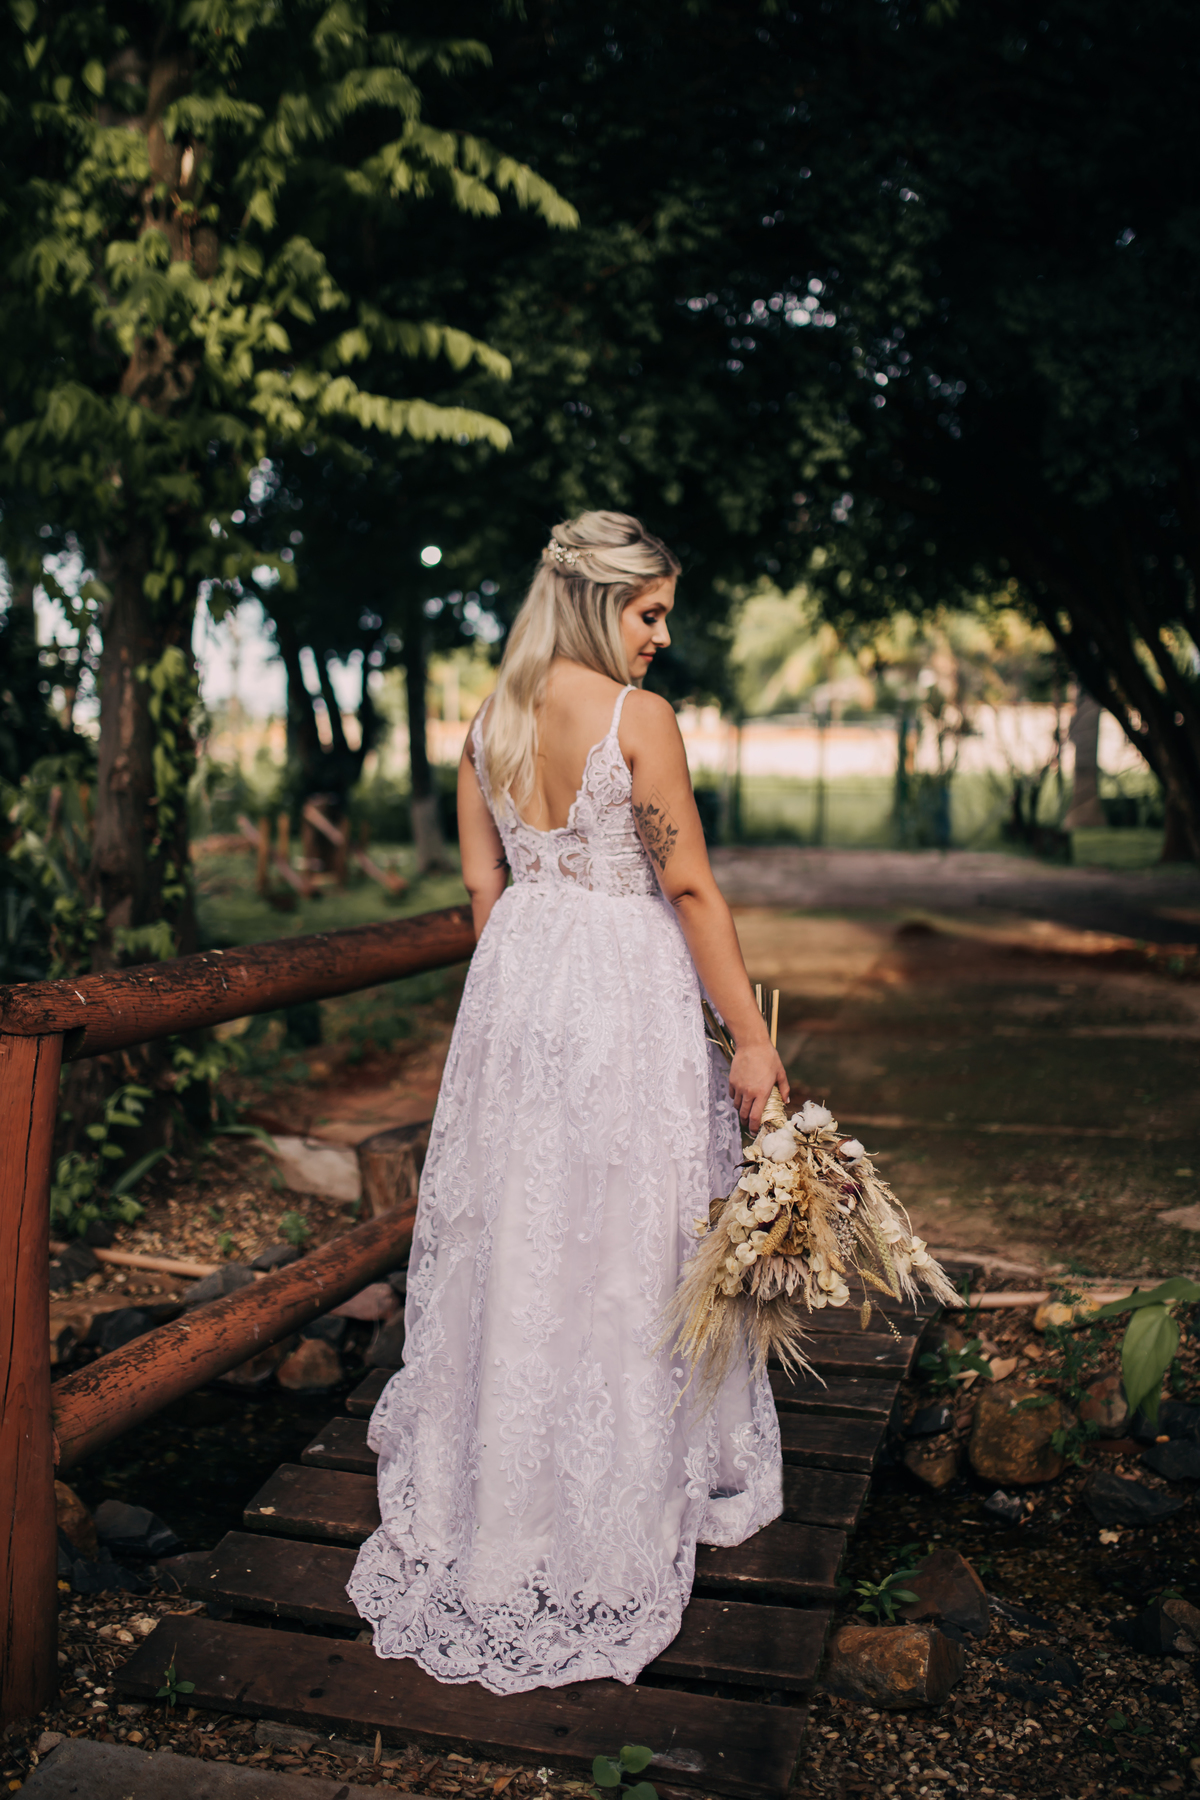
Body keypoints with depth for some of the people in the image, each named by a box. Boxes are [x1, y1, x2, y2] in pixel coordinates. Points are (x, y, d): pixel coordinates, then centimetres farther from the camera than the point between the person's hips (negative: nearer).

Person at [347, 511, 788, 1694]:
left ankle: (486, 1494, 34)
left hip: (515, 979, 7)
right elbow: (691, 889, -15)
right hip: (626, 990, -6)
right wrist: (751, 1038, -10)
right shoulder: (638, 719, -14)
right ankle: (609, 1516, 25)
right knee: (622, 1251, 8)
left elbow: (483, 883, 9)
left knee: (513, 1239, 17)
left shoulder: (490, 722, 5)